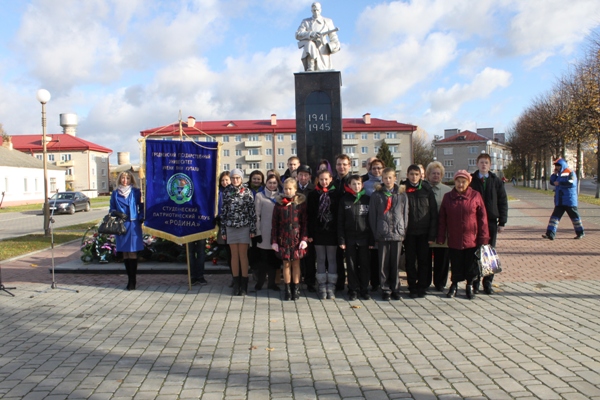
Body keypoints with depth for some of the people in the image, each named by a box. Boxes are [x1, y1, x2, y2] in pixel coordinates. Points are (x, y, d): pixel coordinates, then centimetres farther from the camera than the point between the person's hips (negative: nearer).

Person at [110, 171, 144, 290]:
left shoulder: (136, 192, 2)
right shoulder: (115, 194, 9)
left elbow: (141, 207, 4)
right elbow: (112, 209, 13)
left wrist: (141, 218, -9)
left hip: (133, 225, -3)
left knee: (132, 253, -4)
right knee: (125, 253, 7)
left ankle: (132, 280, 3)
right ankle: (130, 279, 17)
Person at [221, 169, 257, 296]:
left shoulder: (247, 191, -1)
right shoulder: (226, 192, 6)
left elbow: (252, 210, -2)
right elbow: (224, 211, 7)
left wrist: (253, 228, -6)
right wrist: (223, 229, 5)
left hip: (244, 227, -2)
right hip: (231, 227, 2)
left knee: (243, 254, -1)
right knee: (234, 255, 6)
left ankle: (244, 285, 6)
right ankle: (236, 284, 14)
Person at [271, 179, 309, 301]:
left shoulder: (301, 202, -1)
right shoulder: (279, 203, 3)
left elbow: (305, 222, -1)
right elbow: (274, 223, 3)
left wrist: (304, 238, -9)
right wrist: (274, 241, -1)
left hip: (297, 238, -1)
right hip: (283, 239, 1)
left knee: (296, 263, 7)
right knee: (286, 264, 7)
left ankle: (296, 289, 17)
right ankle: (288, 289, 16)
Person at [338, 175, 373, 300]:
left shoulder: (367, 199, 3)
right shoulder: (345, 199, 2)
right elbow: (340, 221, 0)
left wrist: (371, 240, -3)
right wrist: (341, 239, -7)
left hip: (364, 238, 0)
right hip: (350, 238, 0)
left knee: (365, 264, 5)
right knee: (351, 265, 6)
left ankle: (364, 289, 18)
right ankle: (353, 290, 17)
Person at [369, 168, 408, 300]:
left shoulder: (402, 195, 8)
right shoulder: (376, 195, 3)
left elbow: (405, 214, 9)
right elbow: (372, 215, 2)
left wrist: (404, 231, 2)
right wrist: (375, 233, -2)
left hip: (398, 234, 1)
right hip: (382, 234, -1)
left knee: (395, 263, 8)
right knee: (383, 264, 3)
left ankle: (395, 289, 18)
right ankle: (385, 289, 12)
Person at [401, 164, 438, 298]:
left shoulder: (427, 190, 2)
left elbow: (433, 213, 0)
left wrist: (432, 234, -5)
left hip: (424, 232, 1)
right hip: (409, 232, 0)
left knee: (424, 261, 6)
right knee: (410, 261, 6)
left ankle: (422, 287, 17)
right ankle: (412, 288, 17)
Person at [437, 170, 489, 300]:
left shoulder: (475, 196, -2)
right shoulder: (448, 197, 3)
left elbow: (482, 217, -1)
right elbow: (442, 219, 4)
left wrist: (483, 238, -4)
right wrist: (441, 238, 1)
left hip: (472, 239, -1)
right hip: (454, 240, 1)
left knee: (471, 265, 8)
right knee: (455, 265, 10)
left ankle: (469, 286, 28)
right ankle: (454, 286, 28)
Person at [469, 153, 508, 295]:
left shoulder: (496, 181, 6)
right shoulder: (470, 180, 1)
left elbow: (503, 202, 6)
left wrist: (502, 222, 0)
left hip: (491, 222, 2)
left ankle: (488, 282, 15)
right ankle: (474, 282, 12)